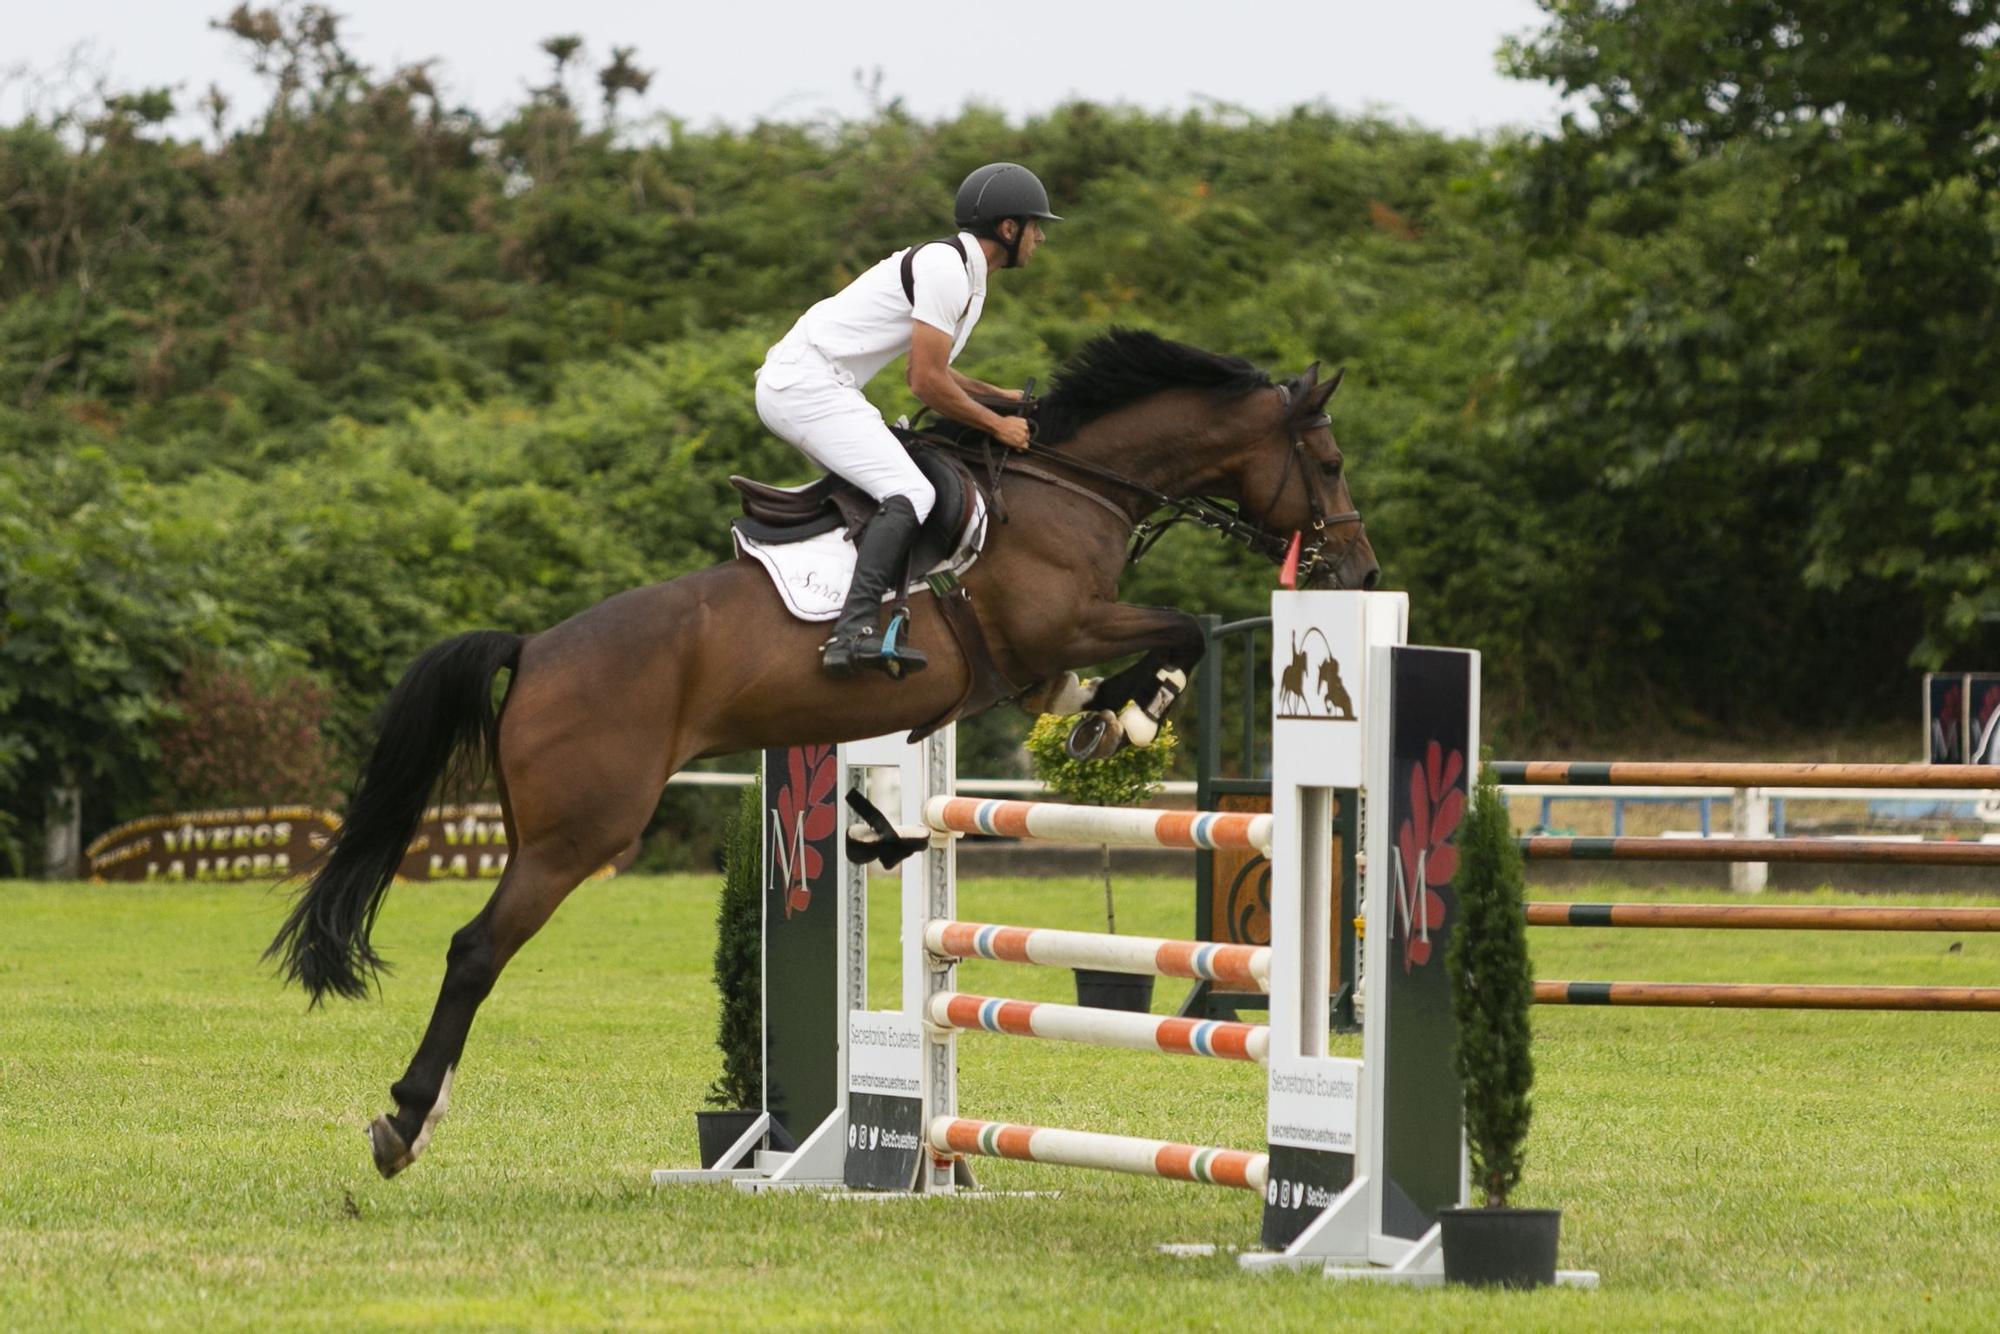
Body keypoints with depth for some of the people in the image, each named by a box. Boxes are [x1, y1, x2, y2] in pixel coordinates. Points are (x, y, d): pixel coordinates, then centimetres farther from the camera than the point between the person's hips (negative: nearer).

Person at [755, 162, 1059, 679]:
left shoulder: (963, 272, 19)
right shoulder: (947, 270, -14)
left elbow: (925, 371, 27)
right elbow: (928, 383, -16)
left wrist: (999, 396, 19)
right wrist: (998, 426, -5)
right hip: (809, 386, -11)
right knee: (909, 493, -22)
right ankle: (855, 630, -37)